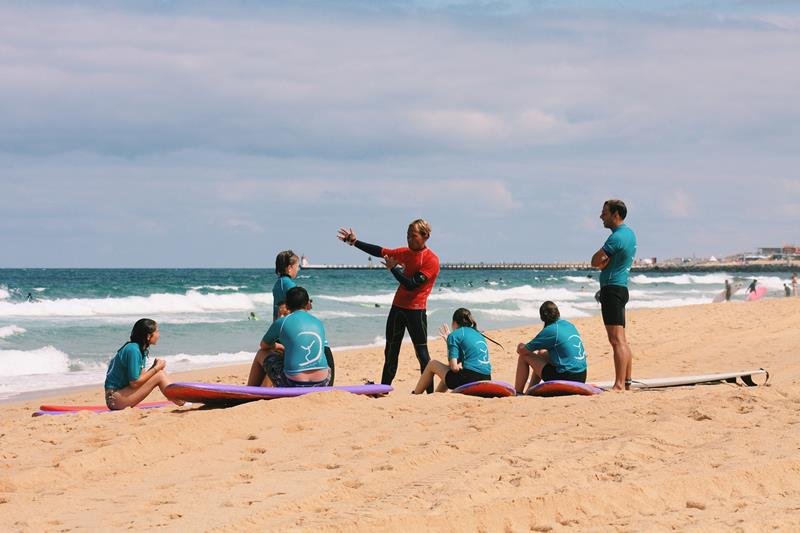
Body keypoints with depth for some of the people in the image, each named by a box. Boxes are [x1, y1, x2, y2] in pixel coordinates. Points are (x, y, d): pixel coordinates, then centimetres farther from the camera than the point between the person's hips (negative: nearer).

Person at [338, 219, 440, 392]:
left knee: (422, 353, -8)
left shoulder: (431, 260, -13)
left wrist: (393, 268, -11)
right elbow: (379, 251, 17)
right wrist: (354, 242, 14)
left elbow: (412, 285, -19)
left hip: (415, 311, -8)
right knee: (390, 352, 11)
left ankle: (430, 391, -5)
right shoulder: (406, 253, 10)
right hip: (397, 307, 8)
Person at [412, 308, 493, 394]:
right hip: (486, 381, 7)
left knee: (432, 364, 16)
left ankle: (415, 395, 30)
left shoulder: (455, 335, -1)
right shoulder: (478, 334, 20)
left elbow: (454, 367, -10)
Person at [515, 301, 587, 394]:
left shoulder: (549, 330, -11)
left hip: (565, 378, -8)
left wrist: (520, 346, 17)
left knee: (524, 356, 3)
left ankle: (517, 393, 11)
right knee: (542, 353, 30)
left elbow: (522, 350, -7)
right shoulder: (569, 325, 10)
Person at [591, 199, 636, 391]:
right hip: (621, 287, 11)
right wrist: (604, 261, 0)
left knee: (617, 340, -14)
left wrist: (601, 260, 6)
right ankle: (627, 382, 16)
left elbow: (595, 261, -13)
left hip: (612, 288, -11)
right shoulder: (629, 233, 15)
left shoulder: (617, 238, -17)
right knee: (621, 340, 13)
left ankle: (619, 385, -18)